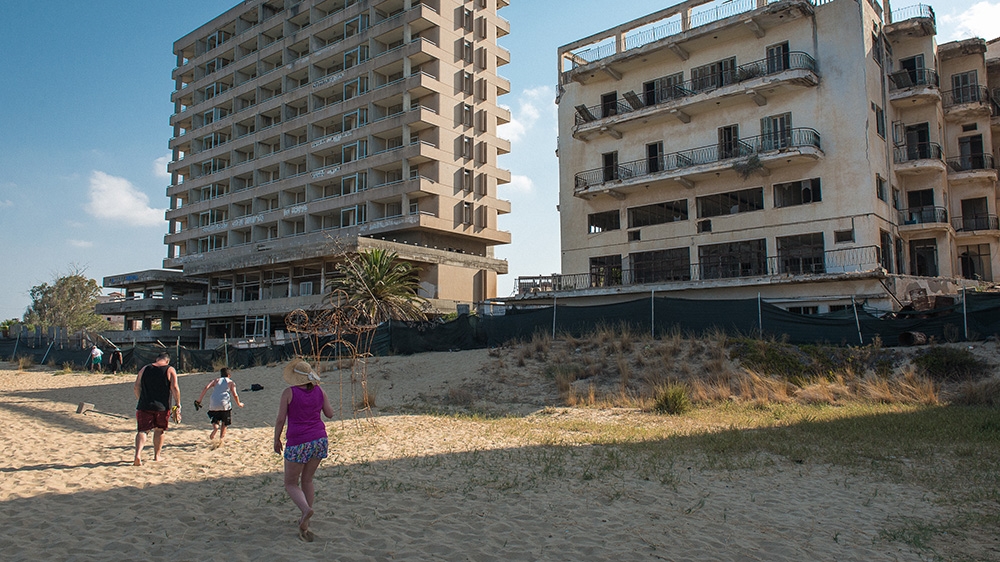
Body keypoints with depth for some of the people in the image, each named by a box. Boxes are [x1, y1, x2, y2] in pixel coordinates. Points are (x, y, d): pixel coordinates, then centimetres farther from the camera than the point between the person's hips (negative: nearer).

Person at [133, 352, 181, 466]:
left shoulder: (145, 369, 9)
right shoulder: (170, 370, 0)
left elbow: (136, 387, 9)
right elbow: (174, 388, -9)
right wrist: (177, 405, -4)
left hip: (144, 406, 1)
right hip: (162, 406, -1)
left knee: (142, 430, 2)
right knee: (159, 430, 16)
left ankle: (137, 455, -18)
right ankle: (156, 455, 23)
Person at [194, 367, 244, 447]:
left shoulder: (216, 380, 20)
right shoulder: (231, 382, 15)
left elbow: (206, 388, 4)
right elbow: (235, 395, 3)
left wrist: (199, 400, 6)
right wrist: (239, 404, 18)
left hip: (213, 404, 1)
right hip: (225, 404, -1)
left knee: (215, 421, 14)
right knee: (224, 424, 14)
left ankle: (215, 427, -20)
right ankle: (221, 439, -2)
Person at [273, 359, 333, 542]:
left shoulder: (289, 393, -10)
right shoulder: (319, 391, 1)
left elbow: (280, 419, -7)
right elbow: (330, 414, 9)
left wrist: (276, 440, 7)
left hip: (297, 443, -5)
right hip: (319, 440, 5)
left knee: (290, 484, 10)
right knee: (307, 480, 20)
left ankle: (306, 509, -18)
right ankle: (305, 523, 22)